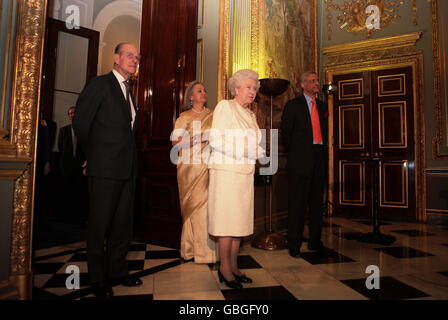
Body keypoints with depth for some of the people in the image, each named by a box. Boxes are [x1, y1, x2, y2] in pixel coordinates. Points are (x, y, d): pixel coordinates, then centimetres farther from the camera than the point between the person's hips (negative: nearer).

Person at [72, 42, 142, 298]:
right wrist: (94, 155, 4)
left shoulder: (128, 91, 18)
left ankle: (117, 272, 27)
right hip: (105, 168, -7)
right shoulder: (100, 84, -4)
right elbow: (80, 123, -5)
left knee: (123, 224, 13)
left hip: (127, 168, 7)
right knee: (100, 225, 4)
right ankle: (98, 279, 19)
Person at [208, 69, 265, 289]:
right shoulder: (224, 106, -2)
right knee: (227, 219, -4)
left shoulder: (251, 115, 20)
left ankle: (233, 265, 19)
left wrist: (258, 151, 2)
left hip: (245, 172, 7)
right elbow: (216, 139, -11)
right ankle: (224, 267, 9)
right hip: (226, 171, -7)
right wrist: (244, 149, -17)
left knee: (240, 219, 8)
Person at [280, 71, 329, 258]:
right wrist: (294, 153, 3)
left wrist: (322, 150, 10)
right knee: (297, 203, -3)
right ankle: (294, 244, 7)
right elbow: (286, 132, 1)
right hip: (300, 161, -5)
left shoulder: (322, 106, 18)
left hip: (319, 159, 6)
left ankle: (315, 241, 22)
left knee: (317, 202, 10)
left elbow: (324, 130, 21)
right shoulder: (293, 105, 2)